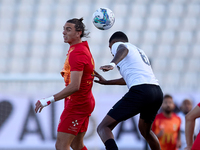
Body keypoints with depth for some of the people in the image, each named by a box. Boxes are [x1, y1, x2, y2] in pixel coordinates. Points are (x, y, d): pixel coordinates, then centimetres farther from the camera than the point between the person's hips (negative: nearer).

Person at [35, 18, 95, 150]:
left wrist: (49, 100, -32)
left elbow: (74, 86, -31)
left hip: (77, 104, -11)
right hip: (86, 102, 11)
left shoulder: (76, 54, -23)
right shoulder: (83, 47, 9)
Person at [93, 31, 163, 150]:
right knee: (145, 131, 33)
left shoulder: (117, 44, 12)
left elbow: (123, 50, -14)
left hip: (140, 91, -8)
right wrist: (106, 82, 54)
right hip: (157, 92, 8)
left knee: (103, 128, -11)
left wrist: (112, 64, -33)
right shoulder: (139, 51, 35)